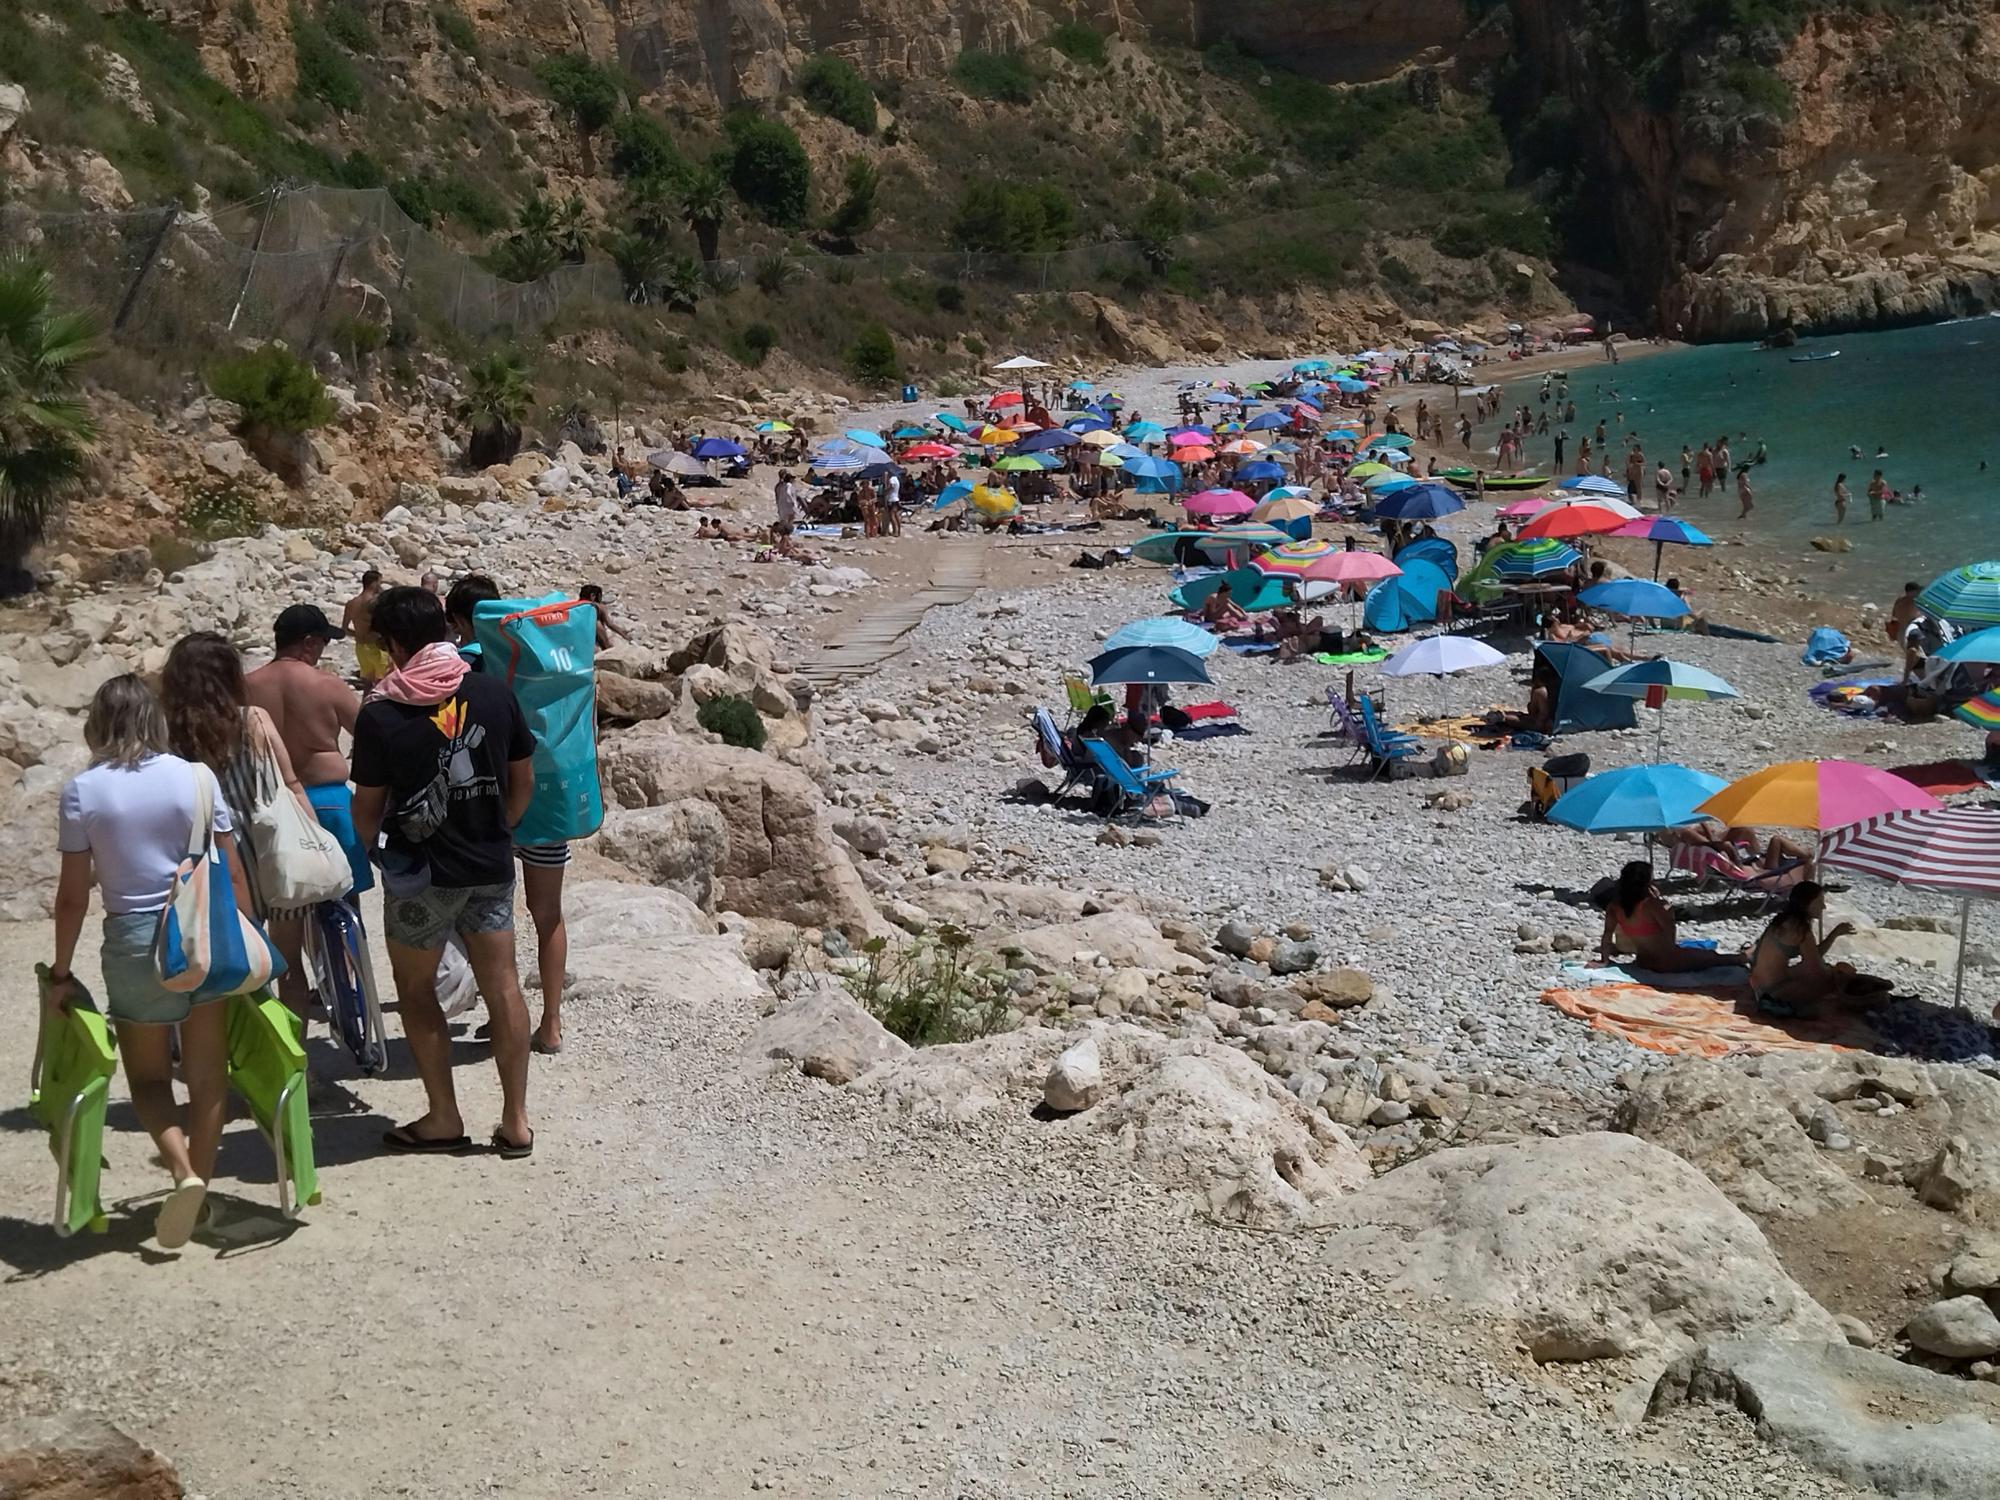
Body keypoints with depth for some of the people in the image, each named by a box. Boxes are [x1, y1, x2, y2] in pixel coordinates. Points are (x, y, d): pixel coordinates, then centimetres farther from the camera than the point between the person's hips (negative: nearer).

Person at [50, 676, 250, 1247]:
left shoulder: (82, 791, -5)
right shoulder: (195, 777, -2)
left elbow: (73, 895, -3)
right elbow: (232, 873, -1)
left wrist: (61, 972, 6)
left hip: (136, 942, -1)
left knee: (148, 1076, 14)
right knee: (207, 1075, 13)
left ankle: (183, 1171, -8)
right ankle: (200, 1186, 18)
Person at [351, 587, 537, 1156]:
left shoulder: (380, 715, -13)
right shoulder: (494, 694, -3)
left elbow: (368, 808, -5)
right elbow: (523, 780, 6)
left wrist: (374, 845, 16)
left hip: (420, 870, -3)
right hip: (491, 865, 4)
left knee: (415, 987, 14)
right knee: (502, 985, 9)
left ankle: (444, 1118, 17)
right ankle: (516, 1121, 13)